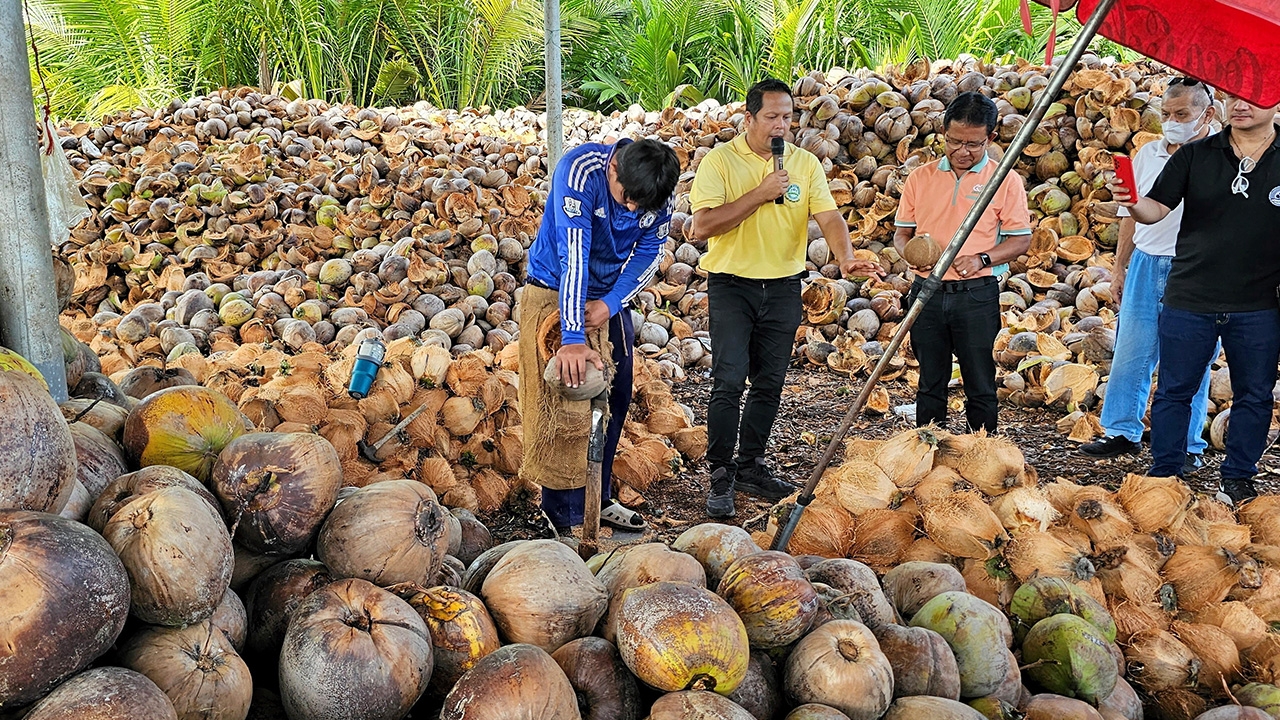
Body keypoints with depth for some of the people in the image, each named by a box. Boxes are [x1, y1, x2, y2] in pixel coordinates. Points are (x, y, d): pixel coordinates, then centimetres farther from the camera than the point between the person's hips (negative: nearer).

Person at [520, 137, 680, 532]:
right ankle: (564, 518, 3)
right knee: (564, 406, -7)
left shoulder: (661, 191, -13)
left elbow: (648, 254, -4)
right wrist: (572, 338, -43)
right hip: (556, 293, -6)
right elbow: (573, 256, -37)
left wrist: (611, 303, -20)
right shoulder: (580, 170, -30)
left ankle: (598, 499, 25)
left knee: (614, 401, 10)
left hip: (610, 298, 6)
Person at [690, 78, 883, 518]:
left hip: (784, 286, 4)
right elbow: (702, 226, -16)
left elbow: (829, 217, -4)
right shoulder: (720, 161, -5)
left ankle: (751, 467, 24)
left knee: (769, 383, 10)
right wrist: (760, 194, -18)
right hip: (732, 284, -4)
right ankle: (720, 476, 1)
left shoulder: (805, 163, 6)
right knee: (730, 381, -10)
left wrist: (845, 257, -24)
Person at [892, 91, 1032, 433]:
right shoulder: (920, 177, 8)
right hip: (927, 292, 3)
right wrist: (910, 251, -10)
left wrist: (982, 259, -16)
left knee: (980, 384, 3)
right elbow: (901, 231, 13)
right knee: (930, 382, 11)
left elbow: (1021, 238, 1)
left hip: (977, 294, -2)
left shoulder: (1005, 180, 1)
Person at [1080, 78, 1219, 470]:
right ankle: (1122, 432, 21)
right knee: (1130, 353, 8)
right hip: (1146, 265, 4)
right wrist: (1120, 268, 16)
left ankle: (1188, 446, 17)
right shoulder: (1147, 154, 9)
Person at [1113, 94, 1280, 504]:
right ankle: (1164, 474, 21)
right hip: (1189, 299, 0)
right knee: (1174, 390, 7)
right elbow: (1157, 208, -5)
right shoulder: (1196, 155, 0)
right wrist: (1133, 203, -28)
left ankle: (1237, 478, 27)